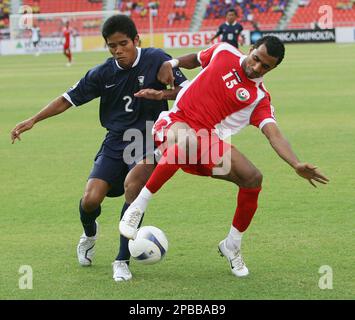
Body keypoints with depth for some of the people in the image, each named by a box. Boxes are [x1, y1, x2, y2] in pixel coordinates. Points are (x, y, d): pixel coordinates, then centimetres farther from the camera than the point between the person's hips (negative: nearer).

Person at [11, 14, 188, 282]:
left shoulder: (155, 60, -8)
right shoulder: (103, 73, 0)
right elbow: (69, 99, 6)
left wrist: (163, 94, -27)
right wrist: (33, 120, 0)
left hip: (149, 141, -3)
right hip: (116, 142, 3)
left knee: (133, 184, -31)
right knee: (91, 199, -13)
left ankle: (123, 261, -18)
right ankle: (90, 233, 28)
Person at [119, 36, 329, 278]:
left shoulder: (260, 98, 0)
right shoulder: (223, 52, 3)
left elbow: (274, 133, -14)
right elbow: (197, 58, 25)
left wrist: (297, 165, -31)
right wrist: (171, 64, 5)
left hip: (208, 140, 3)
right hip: (176, 122, -3)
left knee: (253, 178, -15)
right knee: (190, 141, -40)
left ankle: (232, 244, 11)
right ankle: (137, 208, -35)